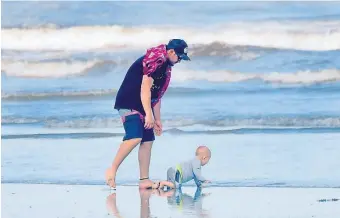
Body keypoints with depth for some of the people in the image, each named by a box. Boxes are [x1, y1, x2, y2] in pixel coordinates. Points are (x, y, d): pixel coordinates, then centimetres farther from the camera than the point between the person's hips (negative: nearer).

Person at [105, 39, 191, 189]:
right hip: (129, 103, -10)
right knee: (135, 137, -23)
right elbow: (145, 88, -22)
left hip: (143, 107, 10)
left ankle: (144, 180, 5)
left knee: (147, 141, 4)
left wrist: (157, 120, 21)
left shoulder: (165, 67, 15)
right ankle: (112, 171, -14)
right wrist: (149, 115, -24)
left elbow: (157, 95, 21)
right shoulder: (154, 61, -16)